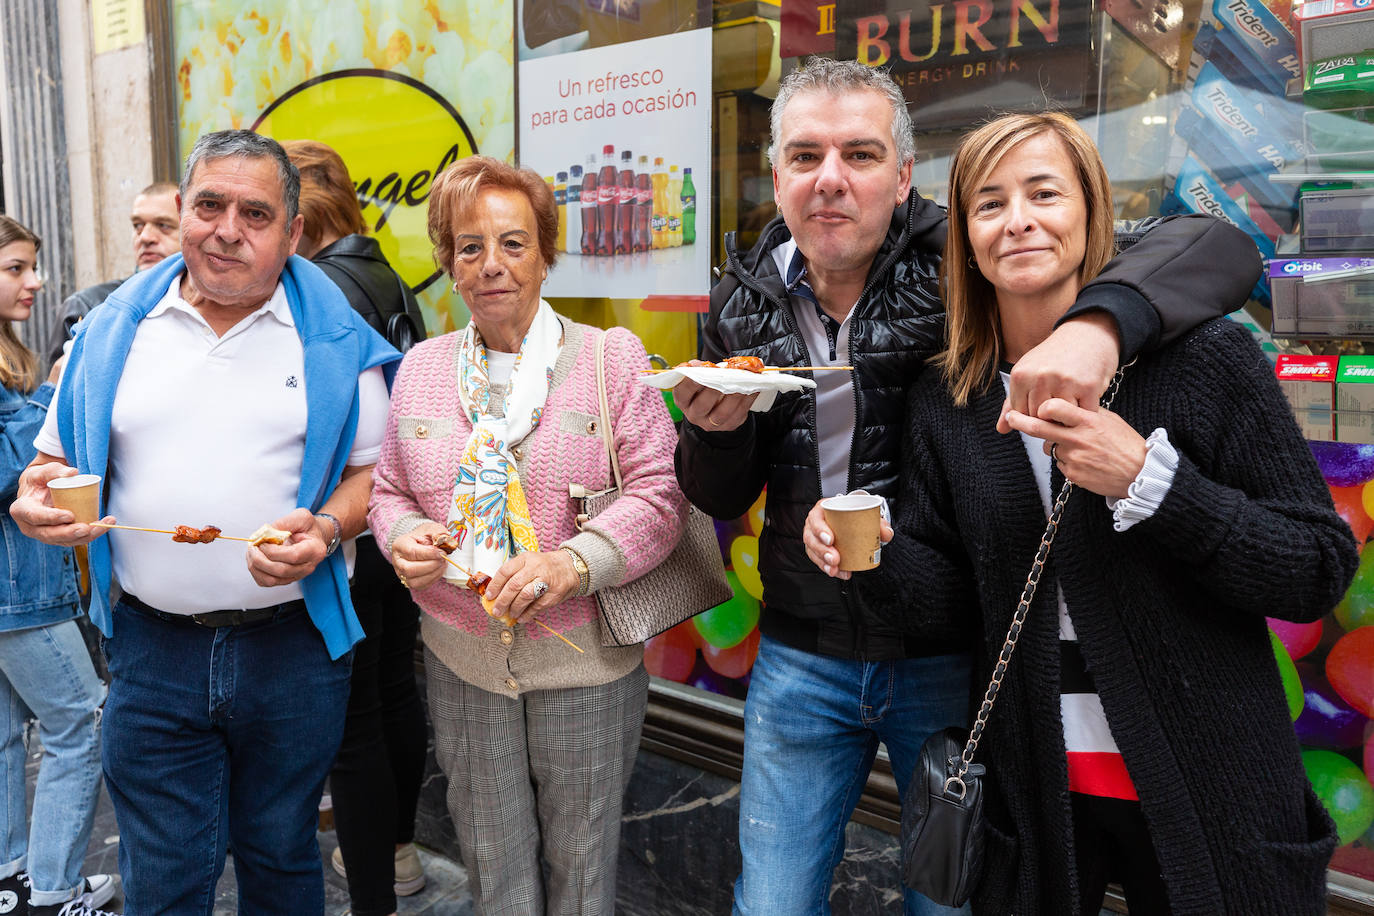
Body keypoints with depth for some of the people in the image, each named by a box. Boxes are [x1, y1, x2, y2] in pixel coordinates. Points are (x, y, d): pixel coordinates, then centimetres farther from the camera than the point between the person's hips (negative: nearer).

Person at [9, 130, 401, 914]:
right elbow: (56, 459, 13)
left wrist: (326, 530, -19)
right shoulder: (114, 331, 5)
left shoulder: (337, 341, -2)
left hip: (293, 647, -1)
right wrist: (39, 496, -9)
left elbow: (373, 473, 0)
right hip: (153, 649, 2)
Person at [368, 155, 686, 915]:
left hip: (584, 662, -2)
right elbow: (389, 491, 12)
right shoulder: (421, 367, 5)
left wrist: (573, 563, -23)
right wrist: (404, 537, -11)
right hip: (462, 661, 3)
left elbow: (661, 494, -10)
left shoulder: (612, 358, -6)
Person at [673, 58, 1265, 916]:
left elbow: (1210, 243, -19)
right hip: (802, 658, 3)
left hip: (950, 658, -2)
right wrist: (716, 427, -16)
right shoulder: (745, 303, 0)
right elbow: (721, 500, 7)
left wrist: (1099, 320, -39)